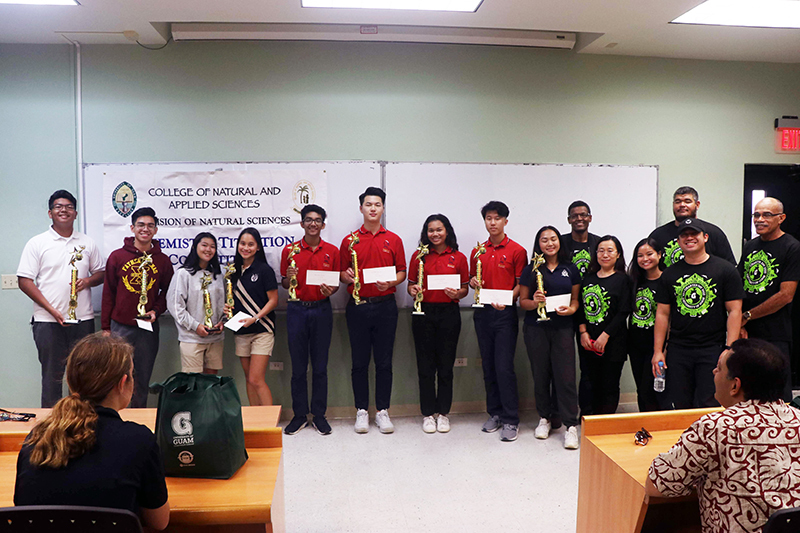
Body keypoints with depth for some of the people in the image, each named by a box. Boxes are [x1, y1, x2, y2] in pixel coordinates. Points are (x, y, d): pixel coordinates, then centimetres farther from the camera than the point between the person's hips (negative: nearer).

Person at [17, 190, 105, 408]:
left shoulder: (87, 243, 11)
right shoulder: (37, 243, 1)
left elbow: (101, 273, 16)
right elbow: (24, 281, -3)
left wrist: (88, 281, -8)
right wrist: (52, 310, -13)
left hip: (83, 320, 3)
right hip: (48, 322, -2)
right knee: (52, 376, 4)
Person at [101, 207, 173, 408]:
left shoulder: (163, 260, 4)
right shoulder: (117, 256, 2)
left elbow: (167, 292, 12)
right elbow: (108, 293, 4)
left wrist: (156, 311, -7)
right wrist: (105, 327, 3)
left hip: (149, 328, 1)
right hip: (120, 327, -1)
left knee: (143, 380, 10)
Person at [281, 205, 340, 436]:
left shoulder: (332, 251, 4)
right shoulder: (290, 250, 4)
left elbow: (336, 283, 9)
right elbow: (284, 284, 9)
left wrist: (331, 290, -12)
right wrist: (289, 278, -13)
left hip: (321, 310, 0)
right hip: (296, 310, 0)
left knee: (320, 366, 6)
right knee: (298, 366, 6)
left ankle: (319, 415, 17)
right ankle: (299, 415, 18)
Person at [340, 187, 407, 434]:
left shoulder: (393, 240, 7)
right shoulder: (349, 241, 6)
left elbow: (402, 272, 7)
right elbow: (342, 273, 8)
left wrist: (391, 283, -13)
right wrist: (347, 276, -14)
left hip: (385, 305, 0)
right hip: (358, 306, 0)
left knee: (384, 362, 5)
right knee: (360, 362, 6)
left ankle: (383, 411, 16)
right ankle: (361, 411, 17)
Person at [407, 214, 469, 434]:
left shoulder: (458, 257, 5)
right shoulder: (419, 256, 6)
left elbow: (465, 289, 8)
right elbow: (411, 285, 10)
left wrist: (457, 293, -13)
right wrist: (413, 290, -11)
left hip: (449, 314, 0)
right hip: (423, 313, 1)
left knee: (446, 365, 5)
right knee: (425, 365, 4)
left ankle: (443, 413, 17)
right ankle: (428, 413, 15)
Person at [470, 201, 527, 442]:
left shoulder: (517, 250, -2)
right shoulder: (478, 252, 12)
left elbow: (521, 284, -4)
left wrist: (507, 300, -20)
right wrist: (473, 282, -2)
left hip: (505, 313, -5)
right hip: (482, 313, 5)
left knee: (504, 367, -8)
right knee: (488, 366, 10)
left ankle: (511, 420, 2)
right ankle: (495, 413, 22)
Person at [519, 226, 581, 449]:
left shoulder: (570, 269, 8)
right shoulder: (530, 270, 4)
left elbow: (575, 298, 12)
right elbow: (522, 301, 5)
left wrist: (571, 309, -9)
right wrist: (534, 302, -16)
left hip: (562, 328, 0)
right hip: (536, 328, 0)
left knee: (565, 375, -5)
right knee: (541, 374, 7)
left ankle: (571, 425, 1)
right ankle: (545, 418, 23)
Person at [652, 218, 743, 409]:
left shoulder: (725, 270, 2)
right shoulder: (670, 274, 11)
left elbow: (734, 311, -1)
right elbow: (662, 313, 10)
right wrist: (657, 351, 4)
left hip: (712, 349, -3)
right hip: (677, 349, 3)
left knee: (708, 406, -5)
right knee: (674, 406, 2)